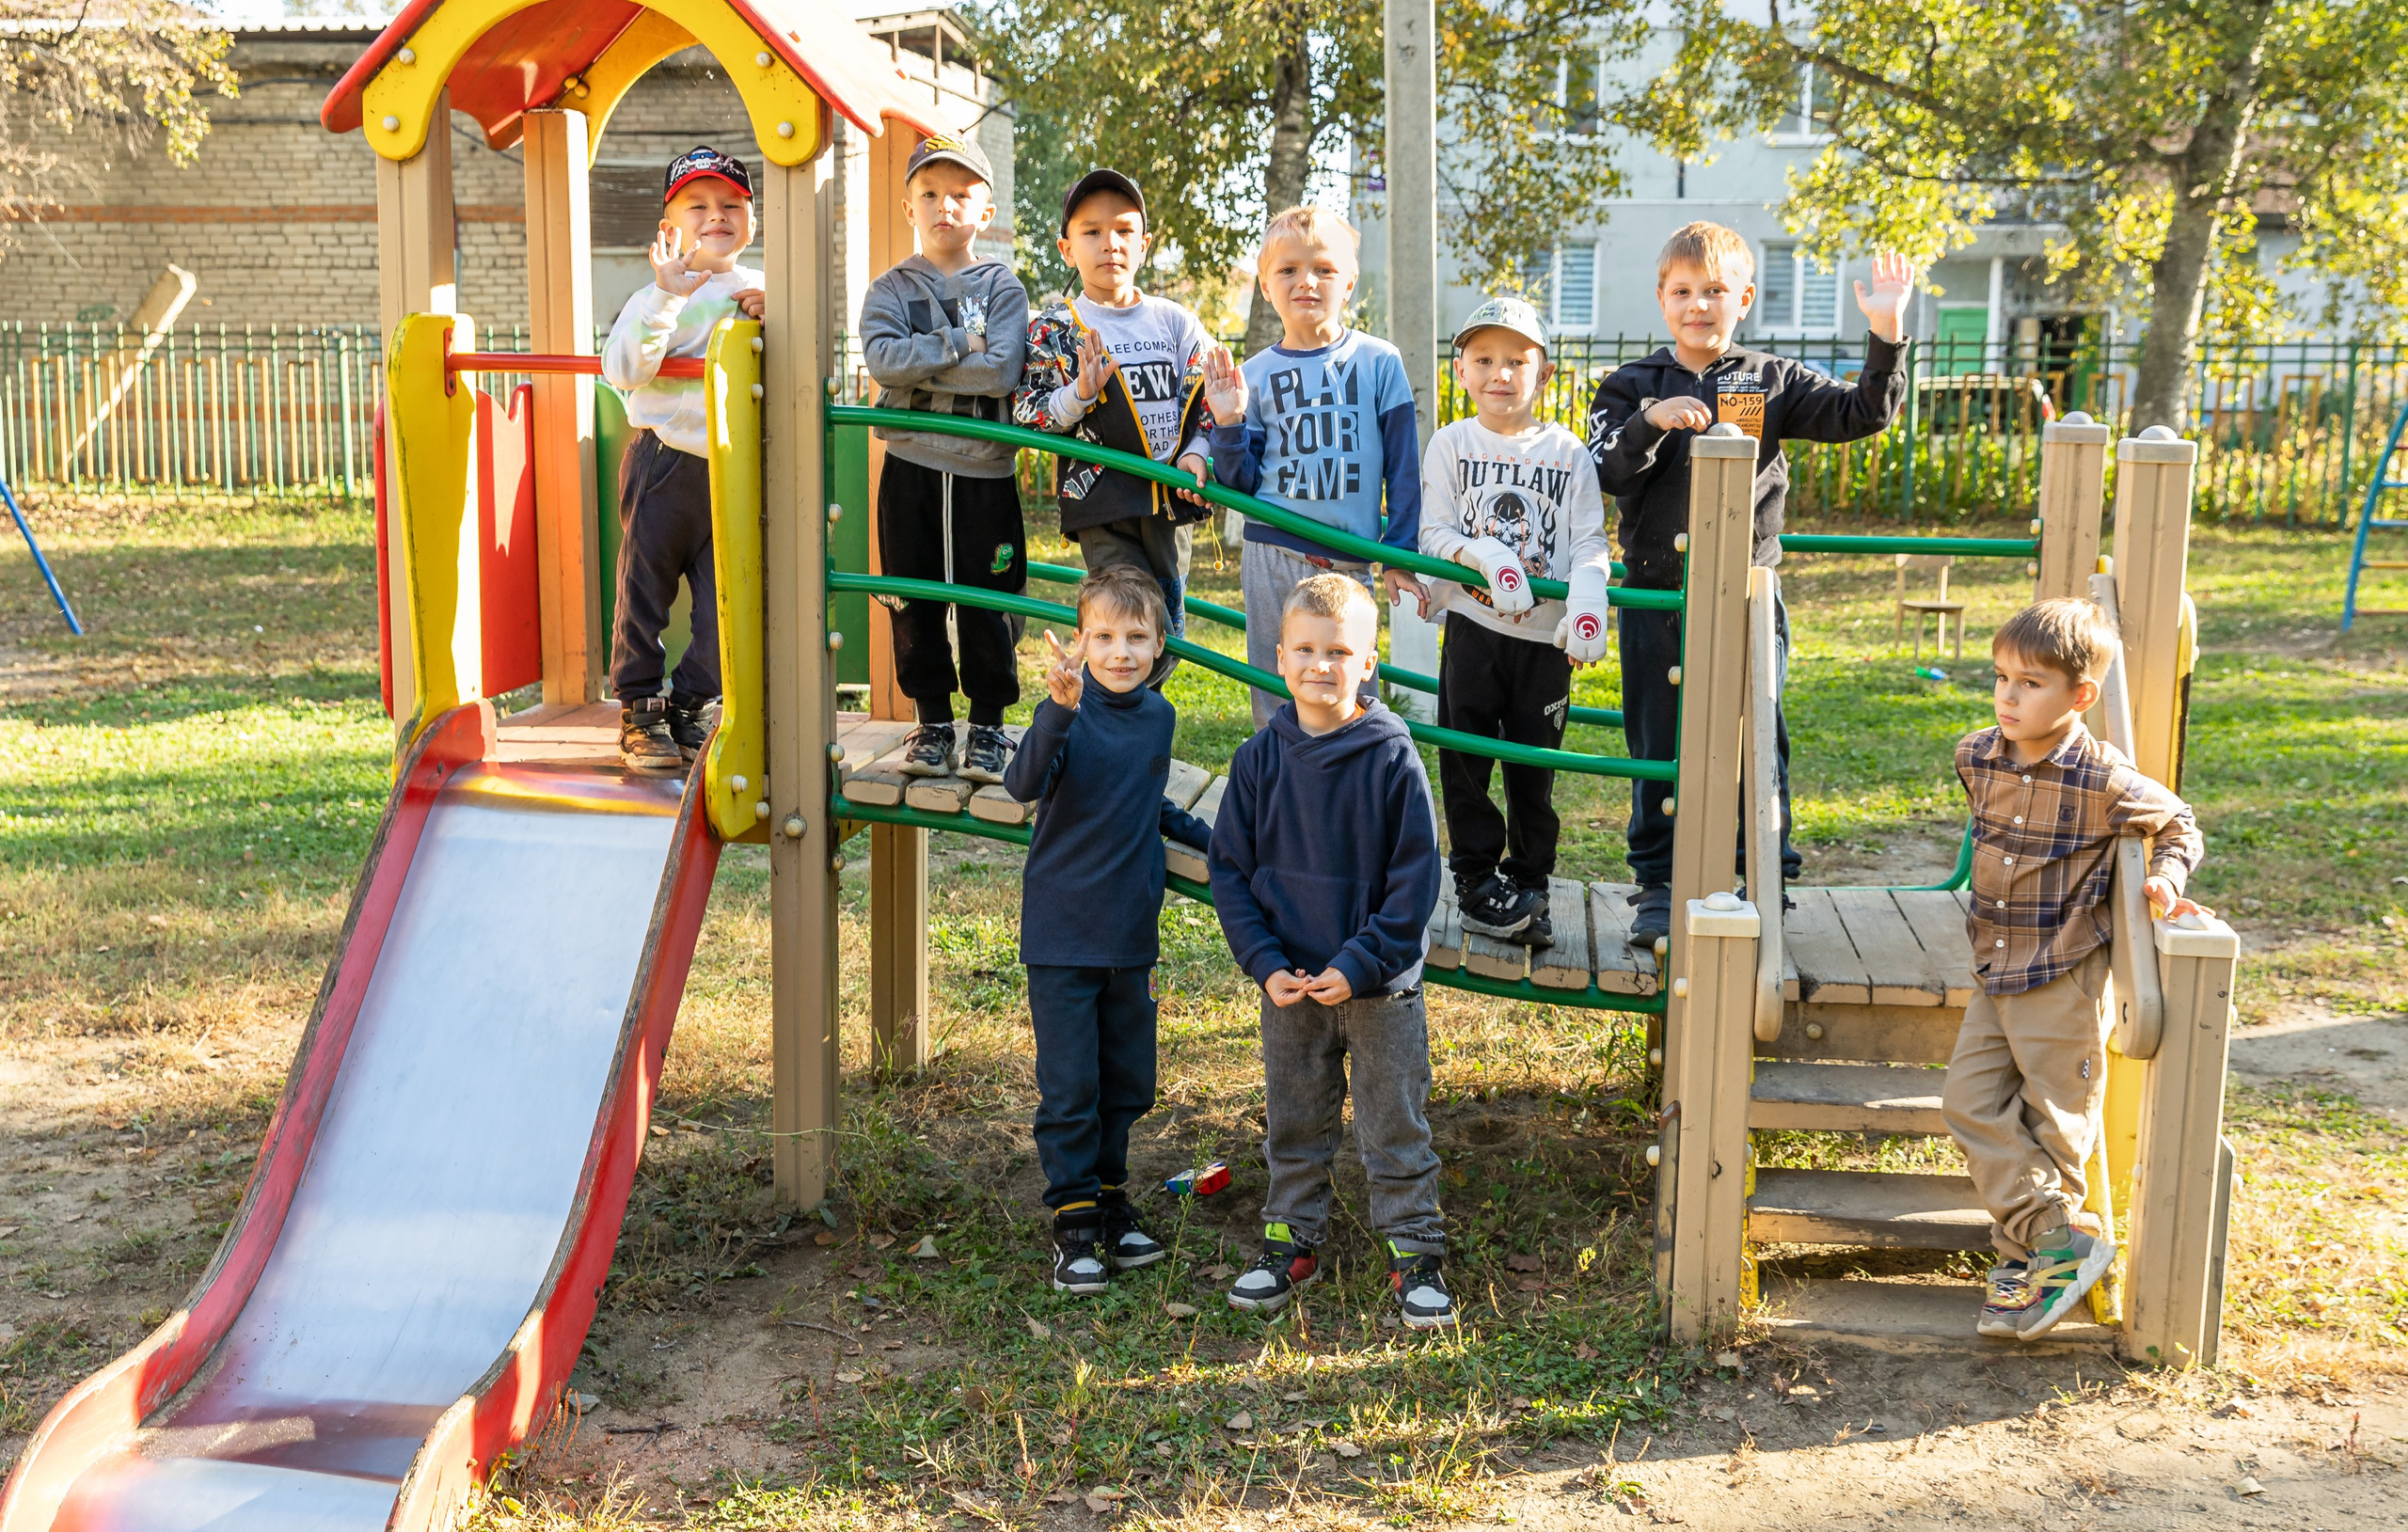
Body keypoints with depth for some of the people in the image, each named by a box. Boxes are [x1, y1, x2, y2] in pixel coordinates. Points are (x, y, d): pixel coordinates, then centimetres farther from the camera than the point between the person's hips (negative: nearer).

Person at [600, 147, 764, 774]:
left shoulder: (761, 294, 9)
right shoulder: (657, 296, -3)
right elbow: (621, 370, -18)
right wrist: (667, 299, -25)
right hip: (664, 465, -3)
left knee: (728, 603, 2)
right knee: (645, 590, 3)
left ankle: (689, 707, 20)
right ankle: (639, 712, 16)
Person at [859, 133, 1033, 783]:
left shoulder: (1002, 286, 2)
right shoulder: (892, 287, 6)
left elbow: (1002, 371, -15)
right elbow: (881, 357, -14)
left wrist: (920, 363, -14)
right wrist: (960, 344, -16)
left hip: (985, 468, -1)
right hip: (911, 468, 1)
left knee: (988, 600, 4)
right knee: (915, 600, 7)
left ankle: (987, 725, 18)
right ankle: (931, 722, 20)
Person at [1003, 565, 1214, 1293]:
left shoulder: (1158, 716, 4)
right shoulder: (1068, 712, -13)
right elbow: (1022, 784, -33)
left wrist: (1209, 837, 16)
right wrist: (1060, 710, -47)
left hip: (1131, 935, 5)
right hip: (1062, 935, -5)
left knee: (1128, 1083, 14)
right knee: (1069, 1088, 0)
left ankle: (1110, 1198, 31)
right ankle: (1074, 1223, 11)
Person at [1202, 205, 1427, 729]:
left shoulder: (1379, 362, 1)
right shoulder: (1254, 374, 4)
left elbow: (1403, 465, 4)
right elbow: (1240, 485, 6)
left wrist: (1401, 555, 2)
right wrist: (1229, 424, -10)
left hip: (1351, 563, -1)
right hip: (1273, 559, 1)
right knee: (1277, 705, 8)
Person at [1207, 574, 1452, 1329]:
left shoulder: (1392, 757, -11)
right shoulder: (1260, 758, -3)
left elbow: (1417, 875, -9)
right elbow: (1229, 869, 2)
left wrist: (1359, 963, -16)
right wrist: (1265, 962, -9)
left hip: (1380, 983, -3)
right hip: (1289, 983, 3)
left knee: (1396, 1127, 7)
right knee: (1293, 1124, 15)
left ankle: (1415, 1252, 19)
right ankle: (1291, 1241, 31)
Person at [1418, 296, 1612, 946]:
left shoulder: (1568, 452, 3)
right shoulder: (1452, 443, 3)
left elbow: (1589, 540, -1)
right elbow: (1433, 533, -3)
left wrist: (1587, 602, -19)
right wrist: (1489, 556, -21)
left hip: (1545, 633, 0)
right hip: (1472, 625, 0)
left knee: (1535, 769, 8)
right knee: (1465, 760, 3)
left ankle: (1528, 884, 20)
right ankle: (1477, 881, 14)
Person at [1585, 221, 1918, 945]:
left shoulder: (1773, 382, 5)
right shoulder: (1632, 387, 4)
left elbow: (1860, 413, -3)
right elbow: (1608, 474, -7)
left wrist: (1886, 337, -16)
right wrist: (1651, 421, -23)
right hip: (1658, 599, 0)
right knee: (1659, 748, 7)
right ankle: (1658, 885, 19)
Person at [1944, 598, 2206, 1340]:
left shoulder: (2102, 780, -16)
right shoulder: (1975, 757, 0)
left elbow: (2177, 824, 2)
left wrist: (2166, 878, -13)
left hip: (2064, 979, -6)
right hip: (1994, 973, 6)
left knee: (2054, 1119, 4)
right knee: (1969, 1101, -1)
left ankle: (2024, 1253, 17)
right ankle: (2060, 1244, 3)